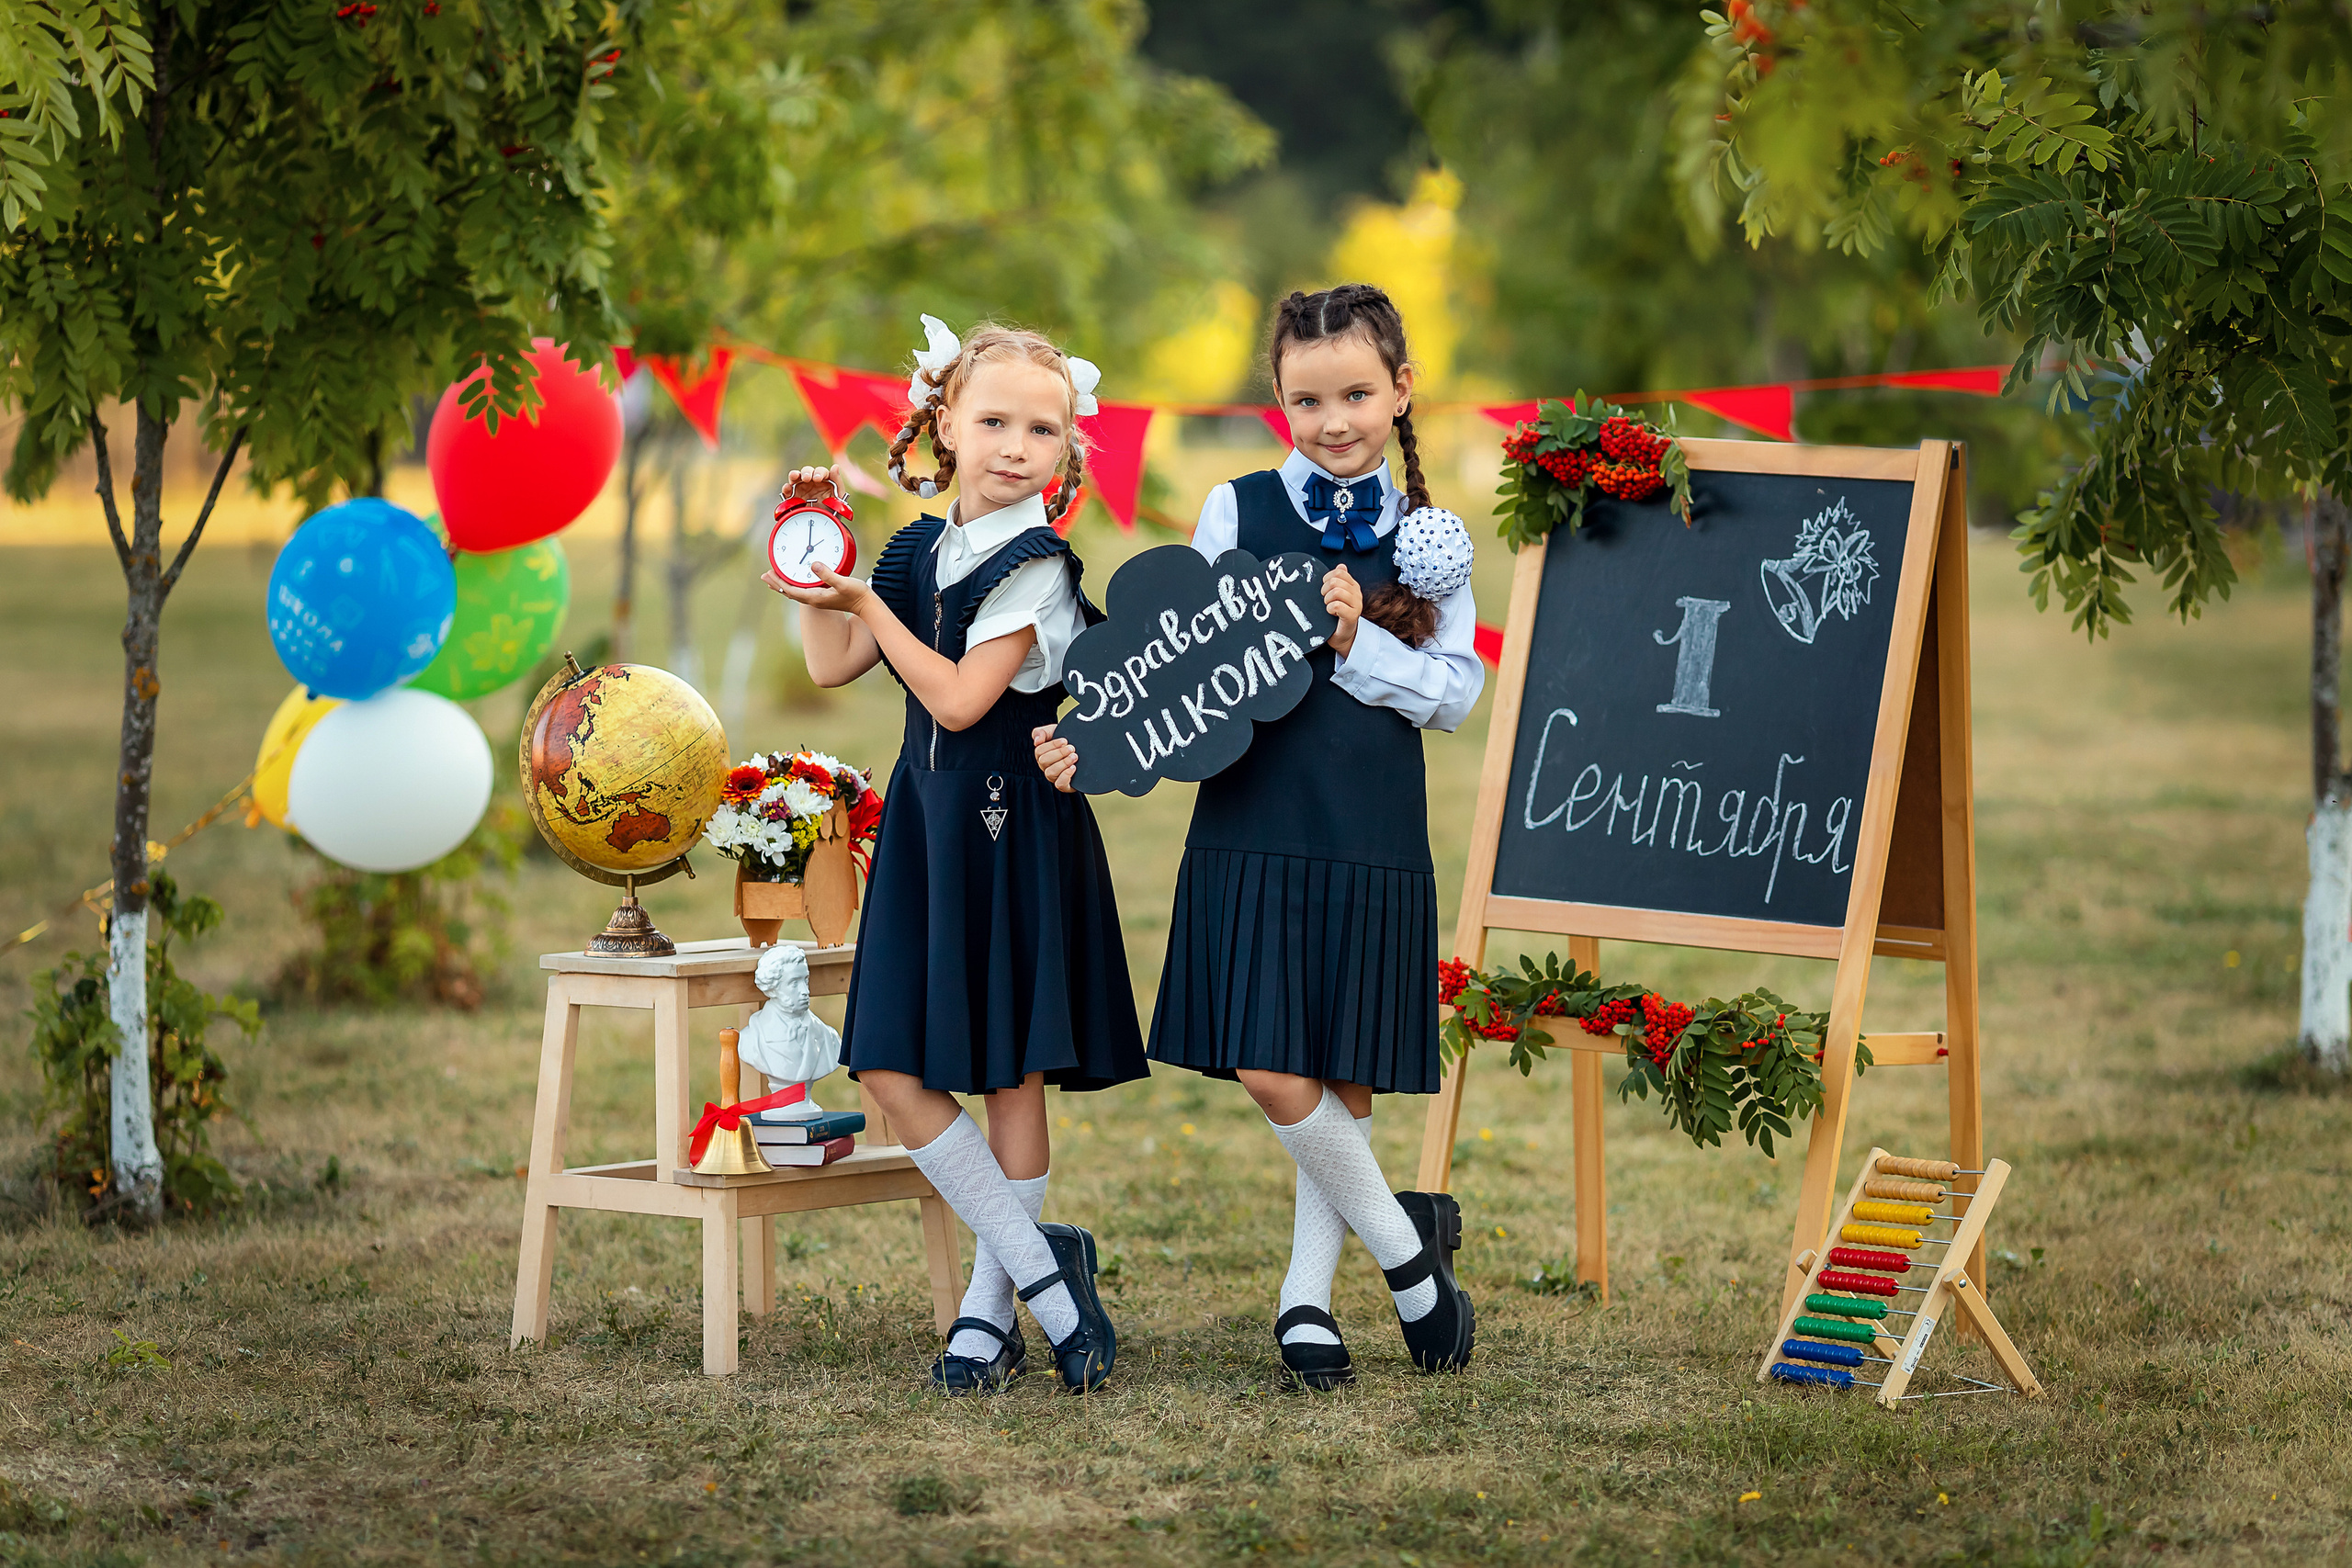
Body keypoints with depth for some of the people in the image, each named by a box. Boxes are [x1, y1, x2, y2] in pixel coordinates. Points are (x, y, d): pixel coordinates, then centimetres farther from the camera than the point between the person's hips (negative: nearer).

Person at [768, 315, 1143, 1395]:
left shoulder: (1035, 566, -11)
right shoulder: (919, 552, 9)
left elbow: (960, 699, -17)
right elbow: (831, 664, 13)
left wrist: (863, 602, -15)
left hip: (1012, 829, -7)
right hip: (926, 823, 7)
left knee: (1011, 1075, 1)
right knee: (893, 1071, 0)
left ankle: (992, 1308, 9)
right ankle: (1043, 1270, 6)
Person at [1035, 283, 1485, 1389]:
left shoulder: (1427, 540, 7)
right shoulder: (1236, 510, 3)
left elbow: (1454, 695, 3)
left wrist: (1360, 644, -12)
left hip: (1373, 841, 1)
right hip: (1252, 830, -1)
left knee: (1346, 1082, 4)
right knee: (1272, 1073, -11)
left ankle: (1307, 1292, 18)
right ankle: (1405, 1246, 7)